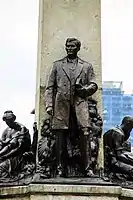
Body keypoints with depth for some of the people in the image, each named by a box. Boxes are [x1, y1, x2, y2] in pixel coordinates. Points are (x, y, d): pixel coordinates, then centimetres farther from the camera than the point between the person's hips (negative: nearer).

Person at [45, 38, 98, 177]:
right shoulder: (57, 65, 17)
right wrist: (49, 105, 1)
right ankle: (61, 169, 2)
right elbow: (50, 87, 12)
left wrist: (84, 89, -5)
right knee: (61, 137, -4)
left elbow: (94, 85, 16)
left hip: (79, 104, 0)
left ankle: (86, 167, -5)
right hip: (61, 105, 1)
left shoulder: (86, 66, 18)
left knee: (85, 134, -14)